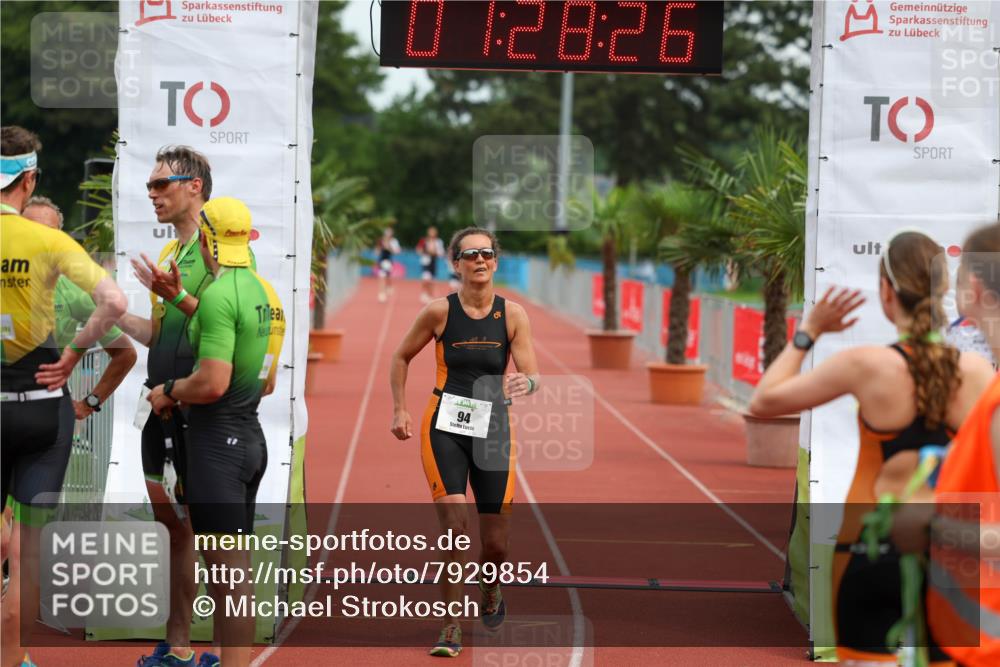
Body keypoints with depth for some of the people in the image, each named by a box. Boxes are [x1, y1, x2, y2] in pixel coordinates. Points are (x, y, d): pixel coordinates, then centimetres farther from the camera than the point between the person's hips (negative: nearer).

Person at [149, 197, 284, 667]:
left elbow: (212, 383, -24)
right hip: (250, 436, 9)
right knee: (226, 564, 17)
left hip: (218, 441, -9)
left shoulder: (219, 295, -18)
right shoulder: (265, 293, 10)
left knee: (231, 569, -7)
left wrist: (168, 392, -5)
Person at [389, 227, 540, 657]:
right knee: (455, 528, -17)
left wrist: (527, 383, -31)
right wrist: (400, 411, 4)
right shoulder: (440, 311, -4)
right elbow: (402, 357, 10)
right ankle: (451, 626, -5)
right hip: (444, 428, -2)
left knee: (495, 543, 5)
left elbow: (532, 375, -7)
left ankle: (490, 593, 39)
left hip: (493, 429, 2)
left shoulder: (512, 314, -2)